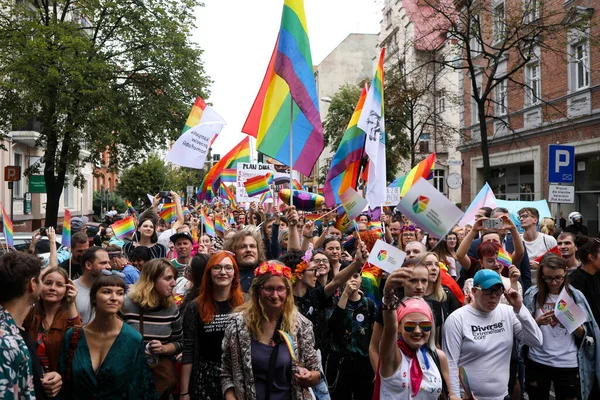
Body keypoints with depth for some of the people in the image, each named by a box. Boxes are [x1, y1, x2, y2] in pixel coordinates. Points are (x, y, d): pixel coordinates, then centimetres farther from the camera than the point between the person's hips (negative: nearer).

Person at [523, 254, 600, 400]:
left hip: (568, 364, 0)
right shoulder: (532, 295, -3)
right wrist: (538, 322, -20)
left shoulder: (575, 296, -1)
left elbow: (583, 335, 1)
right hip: (537, 363, 0)